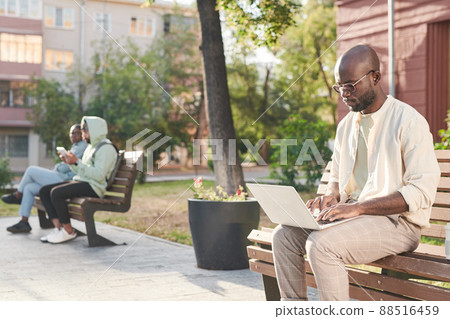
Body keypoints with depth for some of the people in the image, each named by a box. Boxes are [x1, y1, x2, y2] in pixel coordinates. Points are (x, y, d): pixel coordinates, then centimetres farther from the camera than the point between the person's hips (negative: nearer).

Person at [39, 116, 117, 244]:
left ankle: (69, 231, -14)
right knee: (44, 191, 0)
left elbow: (98, 175, -22)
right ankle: (58, 227, -8)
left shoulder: (106, 148, -10)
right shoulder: (91, 146, 22)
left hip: (93, 186, -11)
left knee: (56, 193, -27)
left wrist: (77, 162, -20)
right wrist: (70, 163, 4)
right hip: (80, 181, 11)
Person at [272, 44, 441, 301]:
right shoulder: (346, 125, 14)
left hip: (396, 222, -8)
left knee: (321, 243, -29)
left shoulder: (409, 121, -10)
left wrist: (358, 207, -24)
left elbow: (422, 191, -18)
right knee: (284, 235, -8)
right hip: (352, 216, 8)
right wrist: (331, 198, 1)